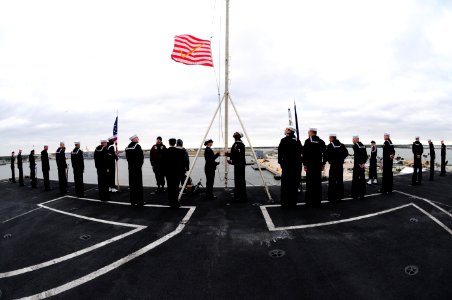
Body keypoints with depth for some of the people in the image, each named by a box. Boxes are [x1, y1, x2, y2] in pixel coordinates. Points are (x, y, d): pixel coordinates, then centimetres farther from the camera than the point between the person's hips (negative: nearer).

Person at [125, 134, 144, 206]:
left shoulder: (127, 147, 9)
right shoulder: (137, 146, -13)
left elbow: (127, 157, 12)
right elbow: (141, 157, -14)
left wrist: (131, 164, 13)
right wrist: (140, 165, -1)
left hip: (130, 167, 7)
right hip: (137, 168, -7)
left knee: (132, 184, 12)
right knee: (138, 184, -3)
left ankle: (133, 201, 18)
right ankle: (139, 201, 1)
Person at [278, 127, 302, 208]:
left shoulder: (284, 140, -9)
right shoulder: (297, 141, 7)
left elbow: (280, 152, -10)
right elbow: (301, 151, 8)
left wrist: (280, 162, -1)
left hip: (287, 164, -5)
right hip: (297, 164, 5)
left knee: (286, 183, 1)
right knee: (294, 183, 11)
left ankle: (286, 203, 4)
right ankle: (293, 202, 19)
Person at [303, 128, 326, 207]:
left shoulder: (307, 141, -7)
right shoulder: (321, 141, 7)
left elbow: (305, 154, -11)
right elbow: (324, 153, 8)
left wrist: (305, 164, -5)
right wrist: (323, 164, 13)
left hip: (310, 165, -4)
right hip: (318, 164, 5)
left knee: (310, 182, 0)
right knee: (318, 182, 10)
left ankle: (310, 201, 3)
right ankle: (318, 201, 16)